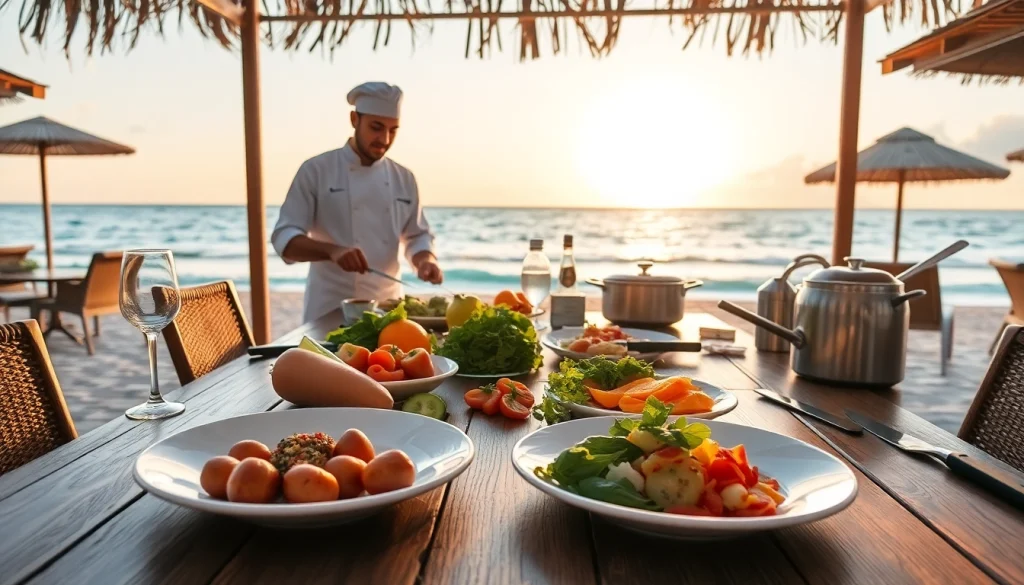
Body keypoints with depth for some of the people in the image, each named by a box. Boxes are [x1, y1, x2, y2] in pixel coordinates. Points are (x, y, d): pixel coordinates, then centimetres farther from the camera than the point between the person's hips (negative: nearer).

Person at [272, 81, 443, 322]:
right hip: (331, 308, -3)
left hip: (387, 306, 4)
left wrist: (426, 260, -11)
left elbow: (417, 236, 11)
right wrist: (331, 250, -27)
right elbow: (285, 239, -9)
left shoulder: (403, 179, 5)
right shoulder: (316, 170, -6)